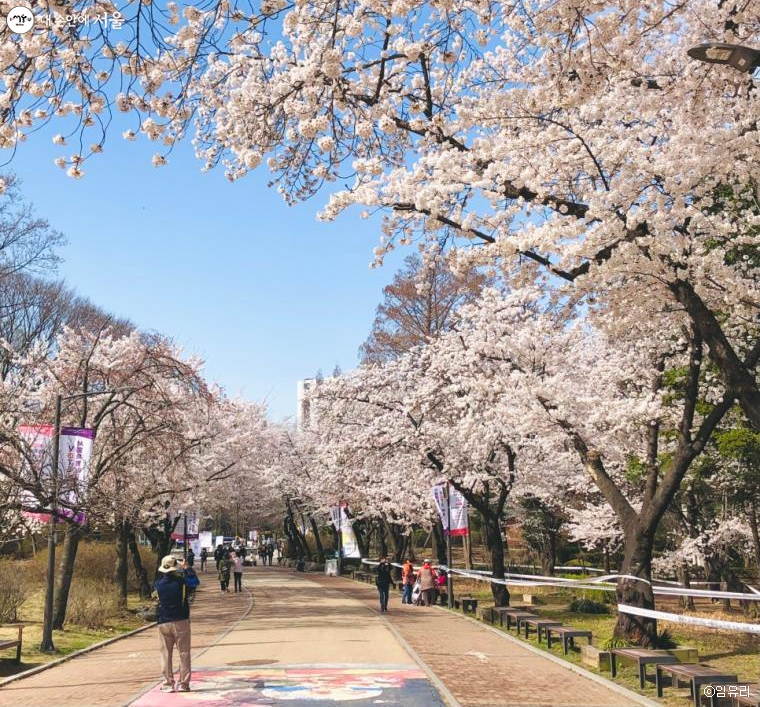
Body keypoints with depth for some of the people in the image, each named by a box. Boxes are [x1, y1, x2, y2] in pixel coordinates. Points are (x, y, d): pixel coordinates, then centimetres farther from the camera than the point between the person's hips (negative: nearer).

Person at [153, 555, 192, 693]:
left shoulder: (158, 584, -5)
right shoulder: (181, 582, -11)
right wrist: (184, 569, 22)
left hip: (163, 623, 2)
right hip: (181, 621, -2)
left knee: (166, 654, 10)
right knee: (184, 653, 6)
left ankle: (168, 684, 9)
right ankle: (183, 683, 6)